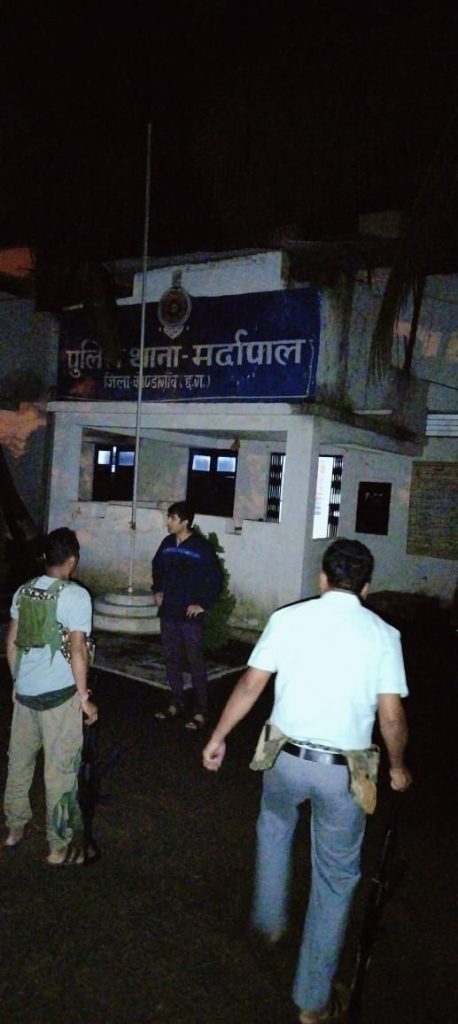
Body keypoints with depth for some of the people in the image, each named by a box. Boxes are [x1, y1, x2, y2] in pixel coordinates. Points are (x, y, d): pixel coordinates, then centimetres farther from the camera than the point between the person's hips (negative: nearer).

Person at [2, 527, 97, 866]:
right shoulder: (76, 595, -16)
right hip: (59, 695, -6)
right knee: (60, 770, 6)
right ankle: (60, 846, 18)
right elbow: (78, 651, -18)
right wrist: (84, 697, -9)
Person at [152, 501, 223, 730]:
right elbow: (157, 567, 23)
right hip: (168, 613, 6)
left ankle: (200, 712, 10)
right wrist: (157, 590, 13)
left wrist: (203, 604, -12)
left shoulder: (202, 547, -13)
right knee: (171, 660, 15)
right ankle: (176, 704, 29)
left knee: (196, 663, 0)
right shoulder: (167, 543, 5)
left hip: (190, 616, -6)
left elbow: (216, 579, -10)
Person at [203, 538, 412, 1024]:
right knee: (335, 879, 18)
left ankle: (269, 919, 49)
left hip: (287, 757, 1)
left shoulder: (289, 617, -8)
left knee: (274, 824, 34)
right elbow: (392, 716, -7)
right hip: (344, 772, 0)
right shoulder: (383, 633, -7)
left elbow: (250, 685, -5)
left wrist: (218, 737, 8)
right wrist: (398, 766, 12)